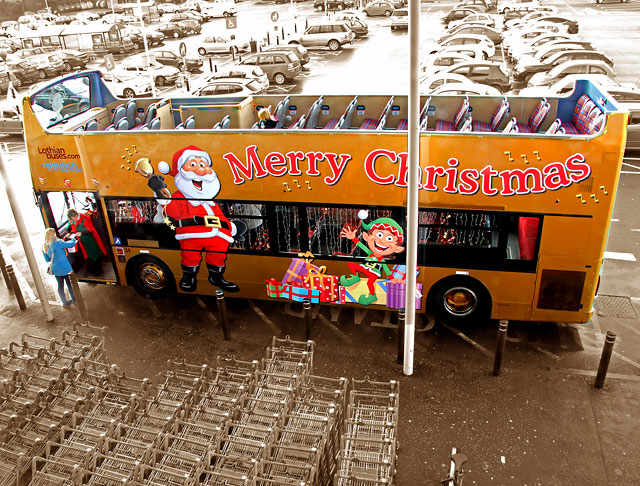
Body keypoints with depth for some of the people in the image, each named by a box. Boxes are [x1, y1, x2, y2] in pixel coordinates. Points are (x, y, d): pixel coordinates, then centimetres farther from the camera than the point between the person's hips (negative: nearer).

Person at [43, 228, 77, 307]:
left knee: (60, 285, 14)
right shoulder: (58, 243, -17)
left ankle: (65, 302, 20)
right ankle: (74, 299, 24)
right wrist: (73, 239, 8)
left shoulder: (45, 247, 2)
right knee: (69, 283, 11)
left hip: (55, 269, 5)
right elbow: (71, 244, -13)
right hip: (64, 267, -5)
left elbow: (47, 259, 12)